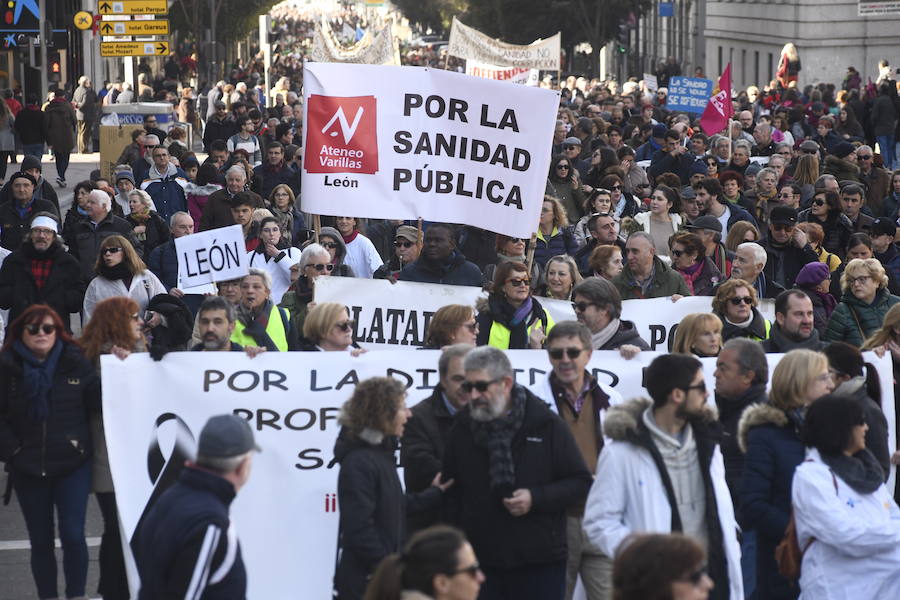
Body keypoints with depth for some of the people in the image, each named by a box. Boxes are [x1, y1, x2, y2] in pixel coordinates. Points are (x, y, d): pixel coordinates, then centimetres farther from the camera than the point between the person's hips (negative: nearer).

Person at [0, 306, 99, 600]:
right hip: (28, 468, 1)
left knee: (73, 536, -6)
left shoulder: (75, 362, 1)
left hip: (73, 465, -1)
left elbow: (97, 403, -7)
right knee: (41, 542, 9)